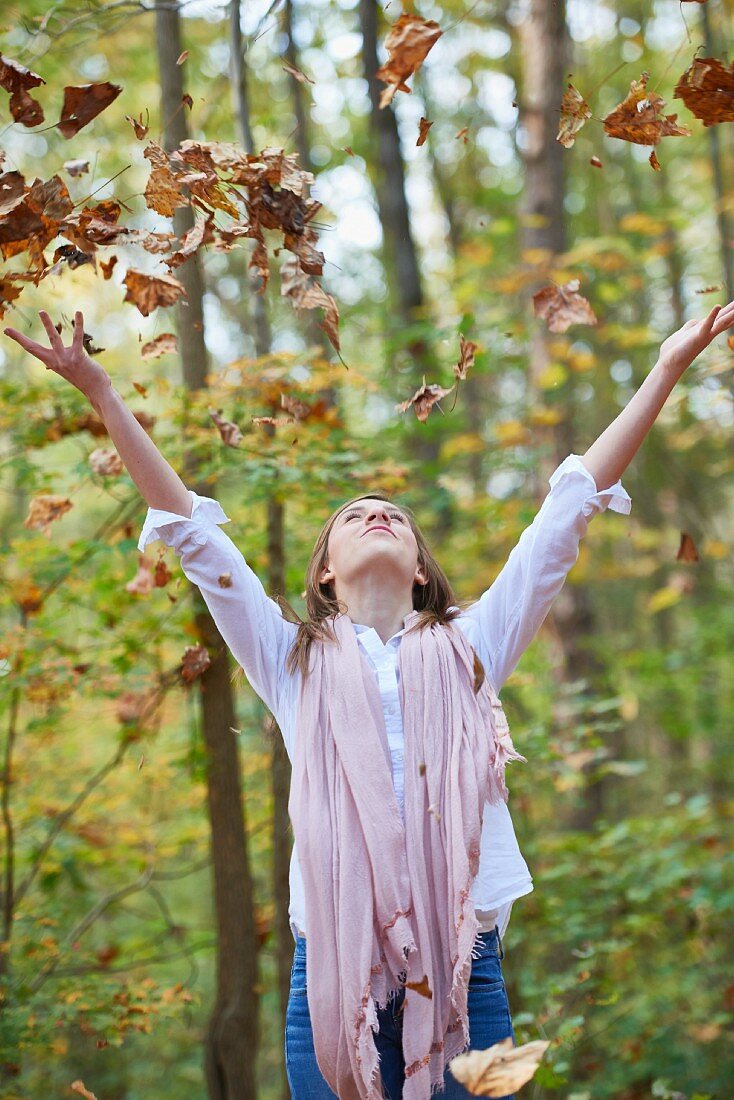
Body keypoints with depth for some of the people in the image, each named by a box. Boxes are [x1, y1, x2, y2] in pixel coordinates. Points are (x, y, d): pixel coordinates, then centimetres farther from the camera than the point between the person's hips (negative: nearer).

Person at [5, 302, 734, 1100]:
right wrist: (100, 391, 8)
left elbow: (568, 511, 14)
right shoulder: (294, 661, 14)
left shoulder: (471, 648, 15)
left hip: (462, 969, 1)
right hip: (333, 967, 0)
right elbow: (190, 530, 11)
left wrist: (667, 368, 14)